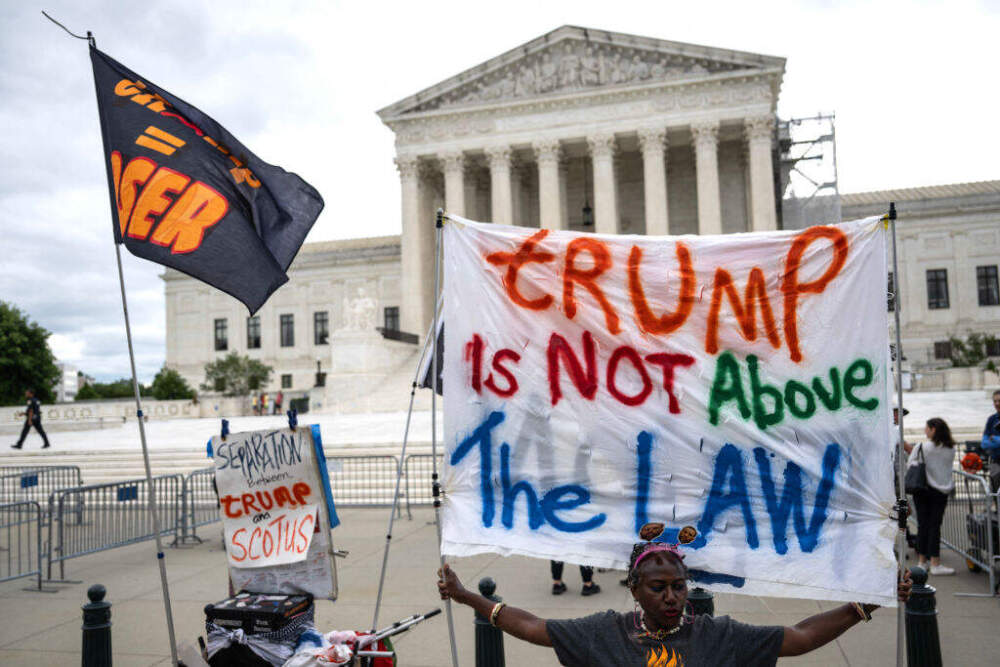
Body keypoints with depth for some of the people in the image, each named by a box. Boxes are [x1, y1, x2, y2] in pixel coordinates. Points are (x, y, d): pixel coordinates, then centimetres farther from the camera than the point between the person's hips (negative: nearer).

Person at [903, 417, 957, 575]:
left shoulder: (922, 448, -10)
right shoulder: (951, 449, 0)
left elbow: (910, 465, -8)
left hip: (923, 490, -1)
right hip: (941, 490, 1)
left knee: (922, 525, 6)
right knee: (935, 526, 2)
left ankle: (922, 562, 12)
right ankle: (935, 563, 0)